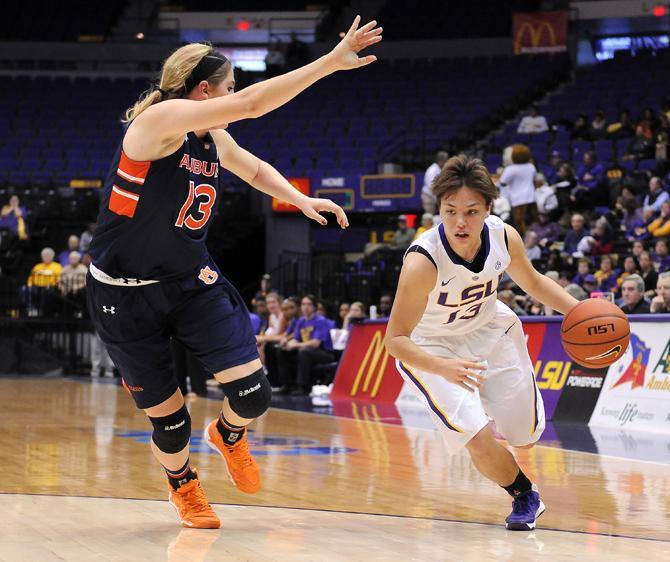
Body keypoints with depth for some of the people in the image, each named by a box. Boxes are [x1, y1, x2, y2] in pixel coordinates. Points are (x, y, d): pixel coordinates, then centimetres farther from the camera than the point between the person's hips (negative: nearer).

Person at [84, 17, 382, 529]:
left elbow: (255, 169, 26)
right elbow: (251, 104, -30)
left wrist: (300, 199, 8)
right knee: (170, 420, 4)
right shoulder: (158, 119, -20)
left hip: (192, 283, 6)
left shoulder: (216, 141, 3)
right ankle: (183, 485, 38)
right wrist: (332, 62, -30)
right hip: (125, 295, -6)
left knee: (253, 394, -8)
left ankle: (228, 435, 29)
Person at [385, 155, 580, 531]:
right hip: (432, 347, -4)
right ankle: (524, 496, 13)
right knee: (480, 441, -20)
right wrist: (444, 368, -49)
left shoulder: (505, 237, -21)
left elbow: (533, 282, 2)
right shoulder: (423, 261, -36)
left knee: (525, 437, 12)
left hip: (491, 330, 5)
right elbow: (395, 339, -33)